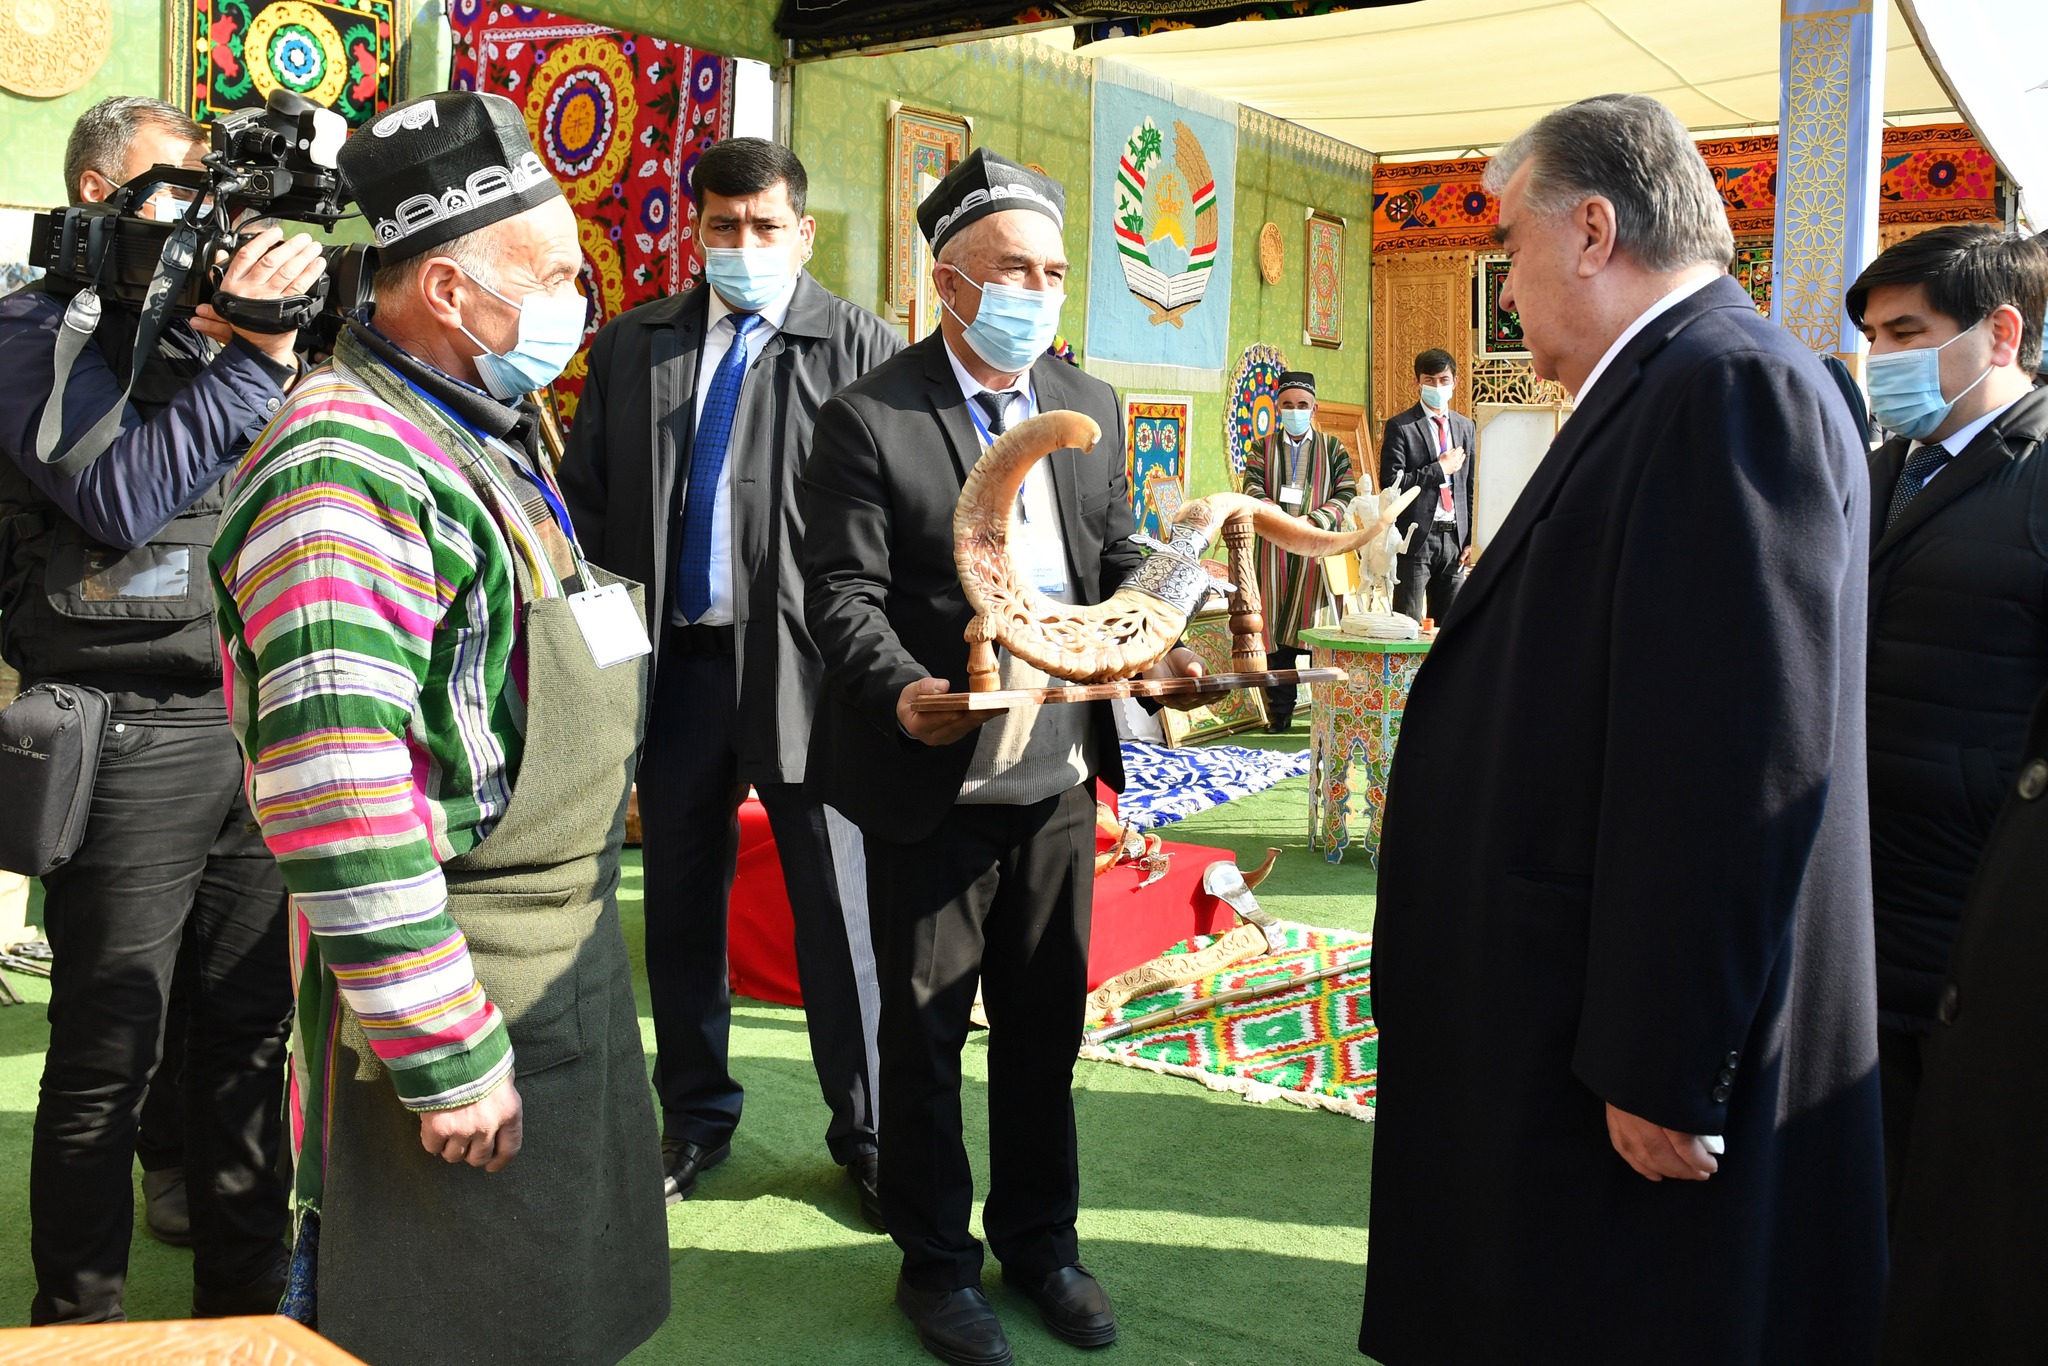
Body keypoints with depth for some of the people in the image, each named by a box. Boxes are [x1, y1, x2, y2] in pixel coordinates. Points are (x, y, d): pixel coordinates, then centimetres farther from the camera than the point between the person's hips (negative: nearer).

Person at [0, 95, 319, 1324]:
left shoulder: (208, 323, 16)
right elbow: (119, 499, -17)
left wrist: (300, 328, -3)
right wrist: (254, 356, -22)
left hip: (251, 726, 6)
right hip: (130, 738, -6)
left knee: (246, 1036, 13)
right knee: (110, 1061, 3)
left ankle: (248, 1294, 27)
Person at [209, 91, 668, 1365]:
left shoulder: (495, 426, 11)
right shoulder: (342, 471, -21)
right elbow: (338, 802, -27)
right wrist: (445, 1056, -22)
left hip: (572, 947, 9)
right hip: (456, 980, -9)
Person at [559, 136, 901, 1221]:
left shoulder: (859, 346, -1)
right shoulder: (632, 345, 11)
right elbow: (585, 497, 13)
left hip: (804, 664, -4)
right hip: (675, 661, 4)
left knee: (837, 901, 3)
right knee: (681, 898, 14)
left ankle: (867, 1134, 20)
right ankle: (694, 1117, 32)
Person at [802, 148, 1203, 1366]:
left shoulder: (1091, 408, 7)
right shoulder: (869, 419, -10)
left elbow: (1119, 558, 12)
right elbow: (845, 594, -14)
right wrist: (903, 692, -31)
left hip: (1060, 771, 5)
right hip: (934, 778, -5)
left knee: (1048, 1014, 17)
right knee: (926, 1027, 10)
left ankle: (1041, 1236, 36)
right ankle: (938, 1259, 29)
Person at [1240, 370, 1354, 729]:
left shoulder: (1332, 447, 11)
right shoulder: (1264, 447, 13)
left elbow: (1346, 493, 2)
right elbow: (1252, 490, 0)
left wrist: (1314, 520, -14)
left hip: (1318, 548, -1)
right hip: (1275, 549, 1)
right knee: (1276, 631, 1)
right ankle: (1280, 712, 7)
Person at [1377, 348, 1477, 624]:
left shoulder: (1467, 427, 14)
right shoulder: (1400, 426, -2)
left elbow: (1472, 487, 15)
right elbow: (1391, 483, -12)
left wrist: (1471, 539, 7)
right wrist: (1440, 469, -11)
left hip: (1454, 539, 5)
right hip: (1416, 538, -5)